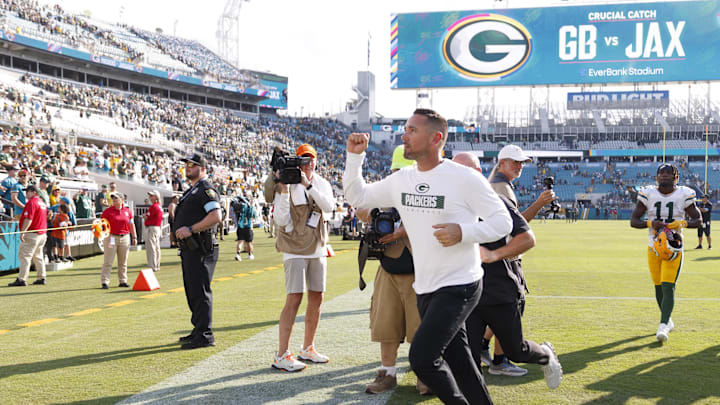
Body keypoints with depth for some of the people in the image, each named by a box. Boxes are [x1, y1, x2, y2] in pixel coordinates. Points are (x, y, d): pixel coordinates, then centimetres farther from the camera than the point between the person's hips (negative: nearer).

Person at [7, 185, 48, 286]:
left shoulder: (31, 202, -12)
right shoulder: (42, 203, 17)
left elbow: (28, 219, -22)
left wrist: (22, 232, -24)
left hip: (32, 233, -9)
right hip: (42, 234, 9)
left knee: (24, 256, -9)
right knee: (38, 256, 16)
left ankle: (21, 279, -13)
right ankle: (41, 278, 16)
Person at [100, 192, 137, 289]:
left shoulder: (127, 211, 8)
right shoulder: (107, 211, -2)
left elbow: (131, 224, 15)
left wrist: (134, 237, 13)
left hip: (125, 237, 3)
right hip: (111, 237, -3)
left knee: (123, 262, 10)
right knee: (108, 262, -5)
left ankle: (123, 281, 18)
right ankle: (104, 282, -4)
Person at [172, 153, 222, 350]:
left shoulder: (205, 189, -10)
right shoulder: (192, 191, 22)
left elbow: (216, 216, -23)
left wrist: (190, 229, -23)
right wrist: (179, 227, 16)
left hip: (200, 249, -11)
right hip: (189, 248, 11)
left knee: (200, 292, -10)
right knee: (192, 291, 15)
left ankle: (205, 335, -8)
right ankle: (198, 330, 24)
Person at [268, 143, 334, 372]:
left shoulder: (322, 184, 9)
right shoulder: (286, 185, -5)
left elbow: (329, 206, -13)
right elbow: (281, 221, -15)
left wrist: (308, 185, -21)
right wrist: (283, 190, -22)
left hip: (317, 249, 6)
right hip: (295, 249, -5)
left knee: (316, 299, 9)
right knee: (294, 299, -13)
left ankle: (307, 349, 23)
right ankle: (281, 356, -10)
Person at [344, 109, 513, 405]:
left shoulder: (464, 177, -13)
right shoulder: (401, 180, 6)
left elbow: (503, 221, -11)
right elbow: (357, 197, 16)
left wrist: (463, 232, -26)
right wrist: (354, 156, 4)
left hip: (459, 287, -7)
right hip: (425, 289, 7)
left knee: (422, 358, -15)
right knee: (458, 363, 14)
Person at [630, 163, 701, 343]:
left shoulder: (684, 195, -3)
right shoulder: (648, 194, 0)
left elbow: (697, 220, 4)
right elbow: (633, 221, 0)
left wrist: (682, 223, -17)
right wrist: (650, 223, -19)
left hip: (673, 248, -2)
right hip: (654, 247, 3)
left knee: (668, 287, -14)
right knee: (658, 287, 10)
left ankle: (663, 326, -16)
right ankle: (668, 321, 30)